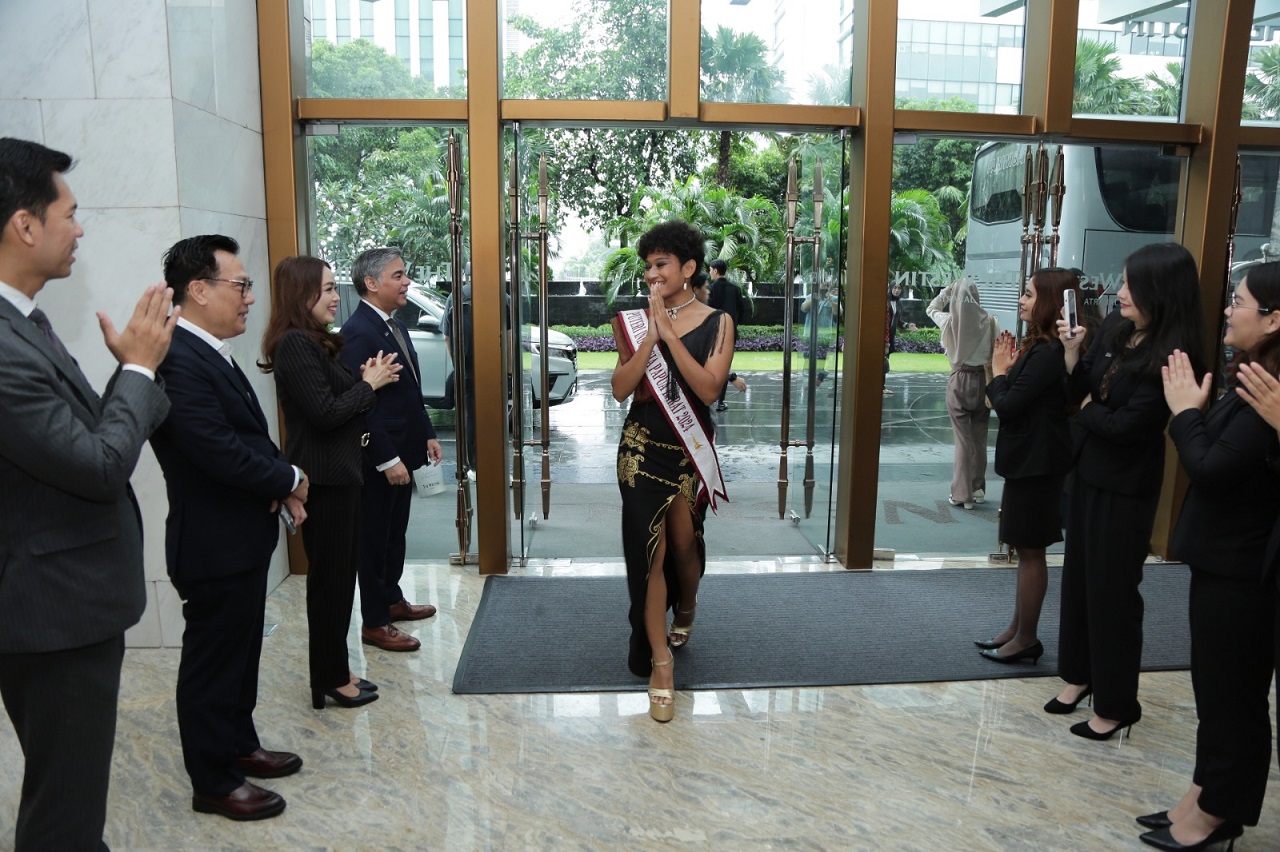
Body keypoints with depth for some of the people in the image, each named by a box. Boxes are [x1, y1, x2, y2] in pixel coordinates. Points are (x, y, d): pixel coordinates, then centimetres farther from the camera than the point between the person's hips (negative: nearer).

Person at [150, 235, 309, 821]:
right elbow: (220, 450, -29)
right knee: (213, 662, 7)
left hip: (242, 538, 10)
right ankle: (214, 783, 24)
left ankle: (240, 747, 40)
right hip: (213, 546, -10)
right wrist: (289, 480, -13)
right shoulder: (178, 360, -24)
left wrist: (282, 483, -4)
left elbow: (249, 435, 13)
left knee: (241, 653, 23)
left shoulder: (211, 353, 9)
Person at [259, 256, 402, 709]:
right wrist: (369, 384, -11)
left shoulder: (314, 342, 13)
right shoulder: (295, 344, -17)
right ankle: (330, 679, 16)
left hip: (337, 473, 10)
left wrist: (366, 378, -1)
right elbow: (324, 413, -22)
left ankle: (333, 671, 29)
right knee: (330, 577, 2)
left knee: (337, 575, 16)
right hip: (322, 479, -10)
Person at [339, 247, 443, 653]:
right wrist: (387, 460, -23)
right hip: (379, 459, -9)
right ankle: (374, 623, 16)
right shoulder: (358, 333, -20)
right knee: (374, 538, 4)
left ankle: (392, 599, 36)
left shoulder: (395, 325, 10)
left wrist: (427, 434, 13)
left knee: (395, 532, 20)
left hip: (403, 452, 9)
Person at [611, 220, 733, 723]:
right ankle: (660, 659, 8)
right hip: (642, 447, 1)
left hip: (690, 448, -1)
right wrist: (651, 333, -16)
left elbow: (709, 389, -16)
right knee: (650, 548, -1)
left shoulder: (717, 322, -3)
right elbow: (621, 389, -9)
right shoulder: (635, 322, 1)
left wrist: (669, 333, -18)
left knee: (683, 542, 10)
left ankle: (685, 610, 44)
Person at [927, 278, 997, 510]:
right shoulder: (989, 320, -7)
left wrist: (946, 290, 17)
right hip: (983, 381, 1)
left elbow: (931, 309, 16)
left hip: (959, 381, -1)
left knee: (963, 438, 4)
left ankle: (962, 493, 5)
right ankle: (977, 488, 22)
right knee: (979, 437, 13)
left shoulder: (949, 320, -6)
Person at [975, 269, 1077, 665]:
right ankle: (1017, 629, 26)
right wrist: (1008, 368, 0)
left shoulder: (1050, 353, -20)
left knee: (1030, 550, 0)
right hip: (1028, 459, 10)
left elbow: (1006, 406, -21)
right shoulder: (1040, 347, 12)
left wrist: (999, 370, -5)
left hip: (1038, 463, -10)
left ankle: (1027, 639, 12)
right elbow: (1019, 401, 12)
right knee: (1026, 549, 16)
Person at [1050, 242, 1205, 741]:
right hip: (1087, 471, 7)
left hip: (1126, 487, -7)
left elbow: (1125, 425, -23)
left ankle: (1116, 703, 20)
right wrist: (1071, 350, -14)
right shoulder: (1113, 329, -1)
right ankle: (1080, 673, 35)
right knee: (1078, 575, 17)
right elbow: (1078, 392, 1)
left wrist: (1087, 409, -6)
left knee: (1113, 588, 3)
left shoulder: (1171, 357, -21)